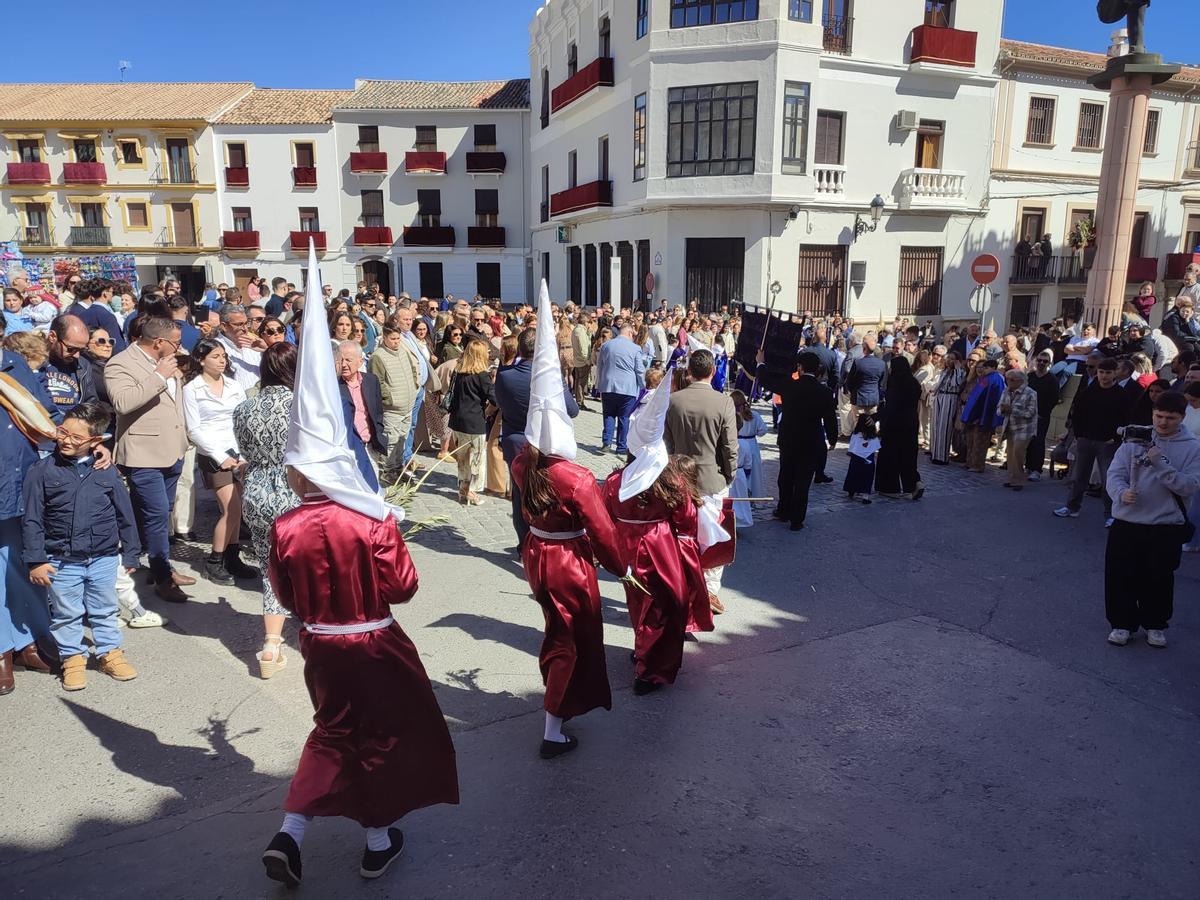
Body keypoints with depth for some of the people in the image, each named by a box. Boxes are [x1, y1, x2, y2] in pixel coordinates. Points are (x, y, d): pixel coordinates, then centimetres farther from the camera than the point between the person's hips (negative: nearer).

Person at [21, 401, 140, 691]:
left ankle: (109, 652, 30)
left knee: (105, 611, 15)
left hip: (104, 558, 1)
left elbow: (125, 515, 3)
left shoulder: (106, 471, -4)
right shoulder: (42, 471, -7)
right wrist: (36, 560, -7)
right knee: (66, 614, 12)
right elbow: (32, 520, -4)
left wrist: (130, 554, 6)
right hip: (61, 561, -1)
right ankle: (72, 657, 28)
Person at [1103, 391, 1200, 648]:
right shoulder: (1135, 439, 1)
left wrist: (1160, 463, -22)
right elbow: (1114, 474, -4)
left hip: (1166, 527, -1)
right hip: (1126, 523, 1)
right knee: (1120, 577, 6)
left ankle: (1156, 625, 31)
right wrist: (1121, 492, -25)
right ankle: (1122, 623, 23)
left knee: (1158, 580, 10)